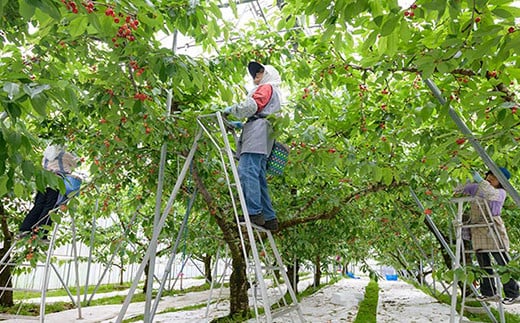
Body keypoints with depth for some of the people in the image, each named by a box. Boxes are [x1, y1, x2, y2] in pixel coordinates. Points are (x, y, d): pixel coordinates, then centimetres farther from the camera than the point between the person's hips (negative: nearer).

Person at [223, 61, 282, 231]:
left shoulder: (266, 87, 10)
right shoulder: (274, 94, 38)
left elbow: (251, 105, -7)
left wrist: (231, 109, 6)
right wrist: (242, 125, 25)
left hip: (257, 133, -10)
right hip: (262, 140, 10)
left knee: (247, 171, -21)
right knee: (259, 177, 3)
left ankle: (254, 212, -29)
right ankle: (269, 218, -1)